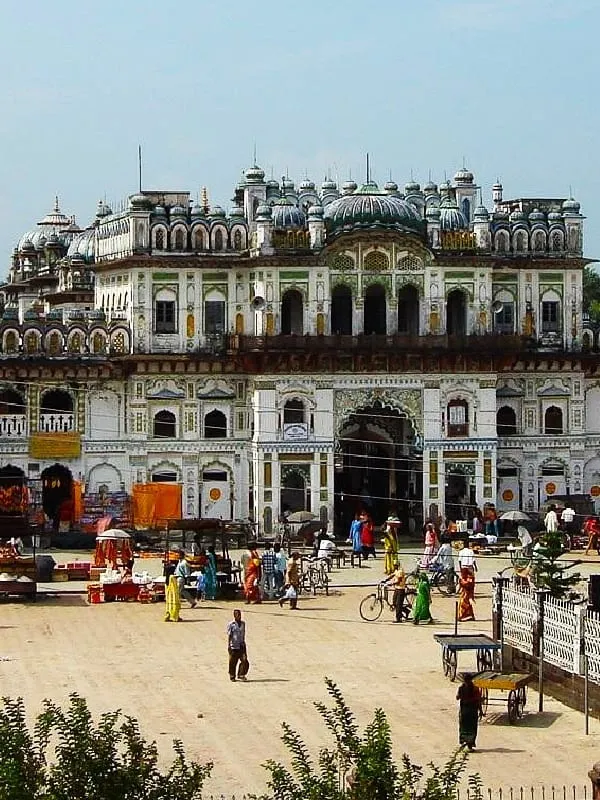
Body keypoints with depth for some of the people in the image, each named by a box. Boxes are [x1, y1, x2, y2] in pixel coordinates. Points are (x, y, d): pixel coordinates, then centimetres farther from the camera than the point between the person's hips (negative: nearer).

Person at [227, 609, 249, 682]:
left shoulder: (243, 623, 10)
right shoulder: (231, 625, -6)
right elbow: (229, 635, -7)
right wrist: (228, 645, -12)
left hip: (241, 646, 4)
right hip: (234, 646, -4)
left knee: (244, 661, -7)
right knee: (233, 662, 2)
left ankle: (241, 675, 5)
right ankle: (232, 676, 17)